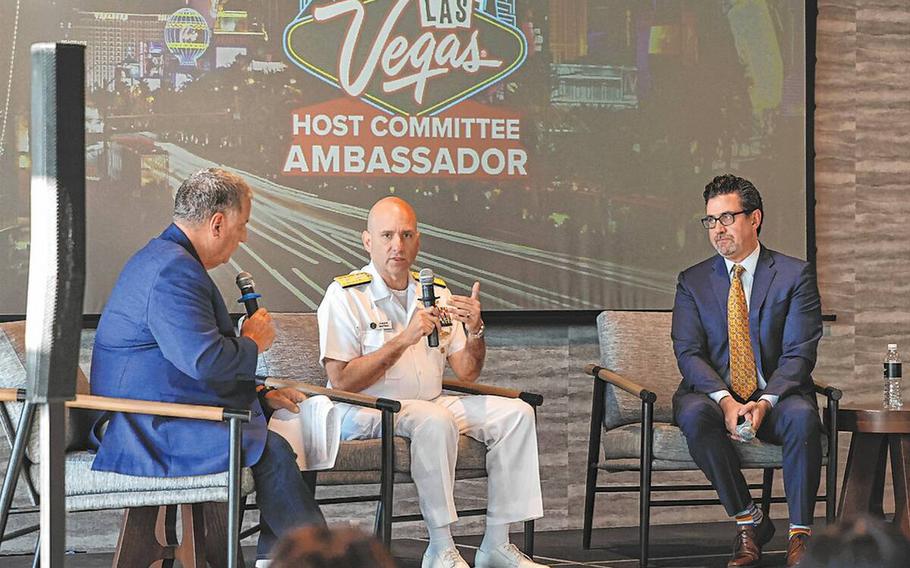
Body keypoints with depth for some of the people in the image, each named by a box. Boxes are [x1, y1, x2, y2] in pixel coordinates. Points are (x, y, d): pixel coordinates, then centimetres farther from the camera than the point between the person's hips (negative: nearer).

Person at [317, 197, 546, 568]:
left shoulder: (435, 292, 12)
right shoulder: (346, 295, -8)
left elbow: (467, 373, 11)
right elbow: (342, 381, -17)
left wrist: (475, 330, -10)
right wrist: (404, 340, -22)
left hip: (430, 403, 7)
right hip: (368, 412, -7)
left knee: (516, 412, -8)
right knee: (436, 421, -35)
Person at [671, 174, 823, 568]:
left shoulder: (795, 275, 3)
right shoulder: (692, 281, 9)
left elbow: (798, 354, -6)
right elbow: (688, 353, -3)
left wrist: (765, 402, -23)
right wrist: (726, 401, -21)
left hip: (775, 398, -1)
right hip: (715, 394, 1)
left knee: (803, 416, -35)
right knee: (695, 414, -34)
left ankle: (801, 533, -24)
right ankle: (748, 522, -19)